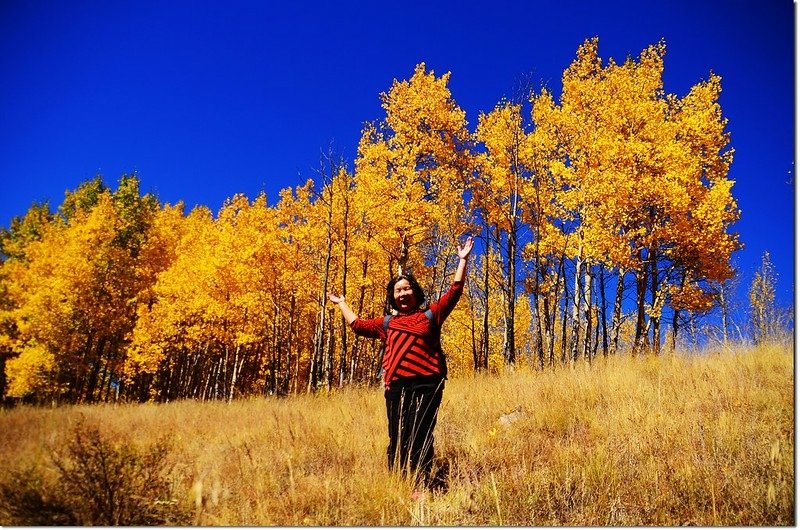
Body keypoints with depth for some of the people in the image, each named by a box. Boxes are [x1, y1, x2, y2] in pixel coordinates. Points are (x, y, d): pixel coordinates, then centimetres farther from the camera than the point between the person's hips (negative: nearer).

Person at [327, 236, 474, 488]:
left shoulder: (430, 315, 13)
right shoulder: (387, 323, 20)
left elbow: (454, 291, 10)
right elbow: (357, 325, 30)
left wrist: (462, 260, 7)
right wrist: (341, 303, 39)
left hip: (427, 384, -2)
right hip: (396, 386, 3)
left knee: (421, 437, -3)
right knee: (397, 438, 1)